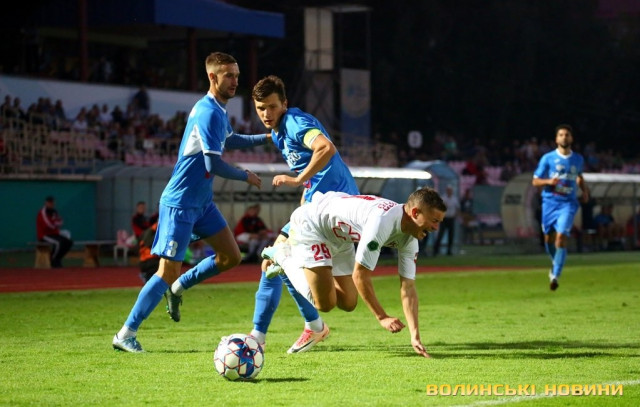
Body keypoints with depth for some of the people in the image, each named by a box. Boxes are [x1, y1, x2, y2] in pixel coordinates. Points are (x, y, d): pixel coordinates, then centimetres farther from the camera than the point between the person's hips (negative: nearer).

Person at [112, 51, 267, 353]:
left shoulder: (219, 110, 10)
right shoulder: (208, 112, -21)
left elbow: (227, 140, 32)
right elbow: (214, 164, -25)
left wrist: (265, 138, 25)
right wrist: (246, 177, -10)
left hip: (202, 202, 9)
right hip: (180, 203, -9)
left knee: (231, 256, 8)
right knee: (169, 271, -9)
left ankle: (179, 287, 23)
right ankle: (126, 334, -2)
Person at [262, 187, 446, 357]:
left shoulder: (410, 238, -10)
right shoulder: (382, 222, -38)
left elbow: (408, 287, -6)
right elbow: (360, 276, -32)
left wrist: (415, 336, -12)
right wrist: (382, 318, -26)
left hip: (339, 237, 9)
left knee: (348, 303, 8)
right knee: (325, 304, -14)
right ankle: (284, 256, 6)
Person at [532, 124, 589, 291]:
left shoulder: (578, 159, 6)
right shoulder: (548, 158, -1)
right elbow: (535, 181, 1)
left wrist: (584, 190, 9)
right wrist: (548, 181, -18)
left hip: (568, 204, -1)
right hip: (550, 202, 1)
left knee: (561, 238, -16)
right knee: (549, 238, 10)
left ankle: (555, 276, -17)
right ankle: (556, 263, 41)